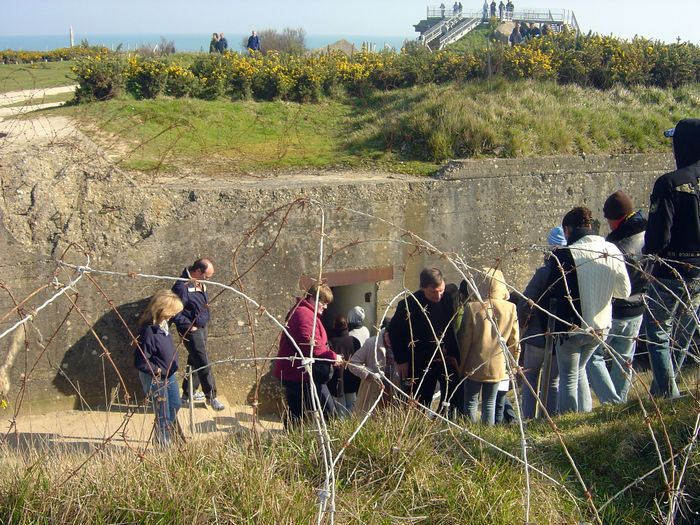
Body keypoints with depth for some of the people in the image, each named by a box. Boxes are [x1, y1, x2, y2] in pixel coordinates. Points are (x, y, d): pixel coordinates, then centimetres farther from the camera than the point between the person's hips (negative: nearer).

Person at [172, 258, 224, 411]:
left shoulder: (200, 283, 7)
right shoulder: (182, 286, -21)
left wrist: (205, 321, 14)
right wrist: (189, 326, -17)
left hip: (203, 327, 9)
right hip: (192, 330, -9)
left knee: (195, 361, 17)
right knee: (204, 364, -5)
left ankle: (187, 394, 29)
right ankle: (211, 396, 6)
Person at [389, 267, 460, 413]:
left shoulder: (451, 293, -6)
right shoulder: (409, 304, -15)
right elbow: (394, 330, -1)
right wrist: (401, 360, -3)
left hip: (448, 359, 3)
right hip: (422, 364, -3)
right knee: (421, 406, 4)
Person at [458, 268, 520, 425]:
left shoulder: (472, 307, -13)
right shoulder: (510, 308, -6)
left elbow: (465, 340, -9)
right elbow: (514, 341, 0)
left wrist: (460, 365, 2)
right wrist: (513, 365, 14)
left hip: (475, 365, -2)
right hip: (498, 366, 2)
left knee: (470, 403, 9)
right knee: (490, 403, 13)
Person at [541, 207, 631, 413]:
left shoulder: (563, 255, -18)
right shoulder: (612, 251, -4)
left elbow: (550, 294, -12)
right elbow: (624, 291, 2)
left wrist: (546, 326, 2)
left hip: (571, 328, -5)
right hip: (600, 327, 5)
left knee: (568, 378, 10)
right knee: (579, 370, 25)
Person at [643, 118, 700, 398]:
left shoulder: (670, 183, -18)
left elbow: (658, 233, -20)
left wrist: (649, 252, -1)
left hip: (671, 271, -7)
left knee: (658, 332, 5)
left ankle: (668, 395, -2)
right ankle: (661, 390, 31)